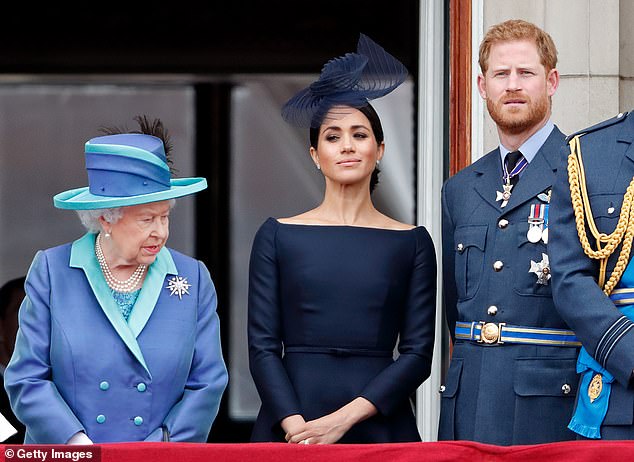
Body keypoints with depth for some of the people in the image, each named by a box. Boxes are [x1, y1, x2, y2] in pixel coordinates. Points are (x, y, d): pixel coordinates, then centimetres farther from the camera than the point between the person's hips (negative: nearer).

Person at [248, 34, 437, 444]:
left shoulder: (412, 242, 5)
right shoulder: (278, 236, 5)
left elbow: (418, 353, 0)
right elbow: (263, 346, 1)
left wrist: (344, 418, -12)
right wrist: (295, 425, -14)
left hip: (377, 423, 0)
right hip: (290, 428, 0)